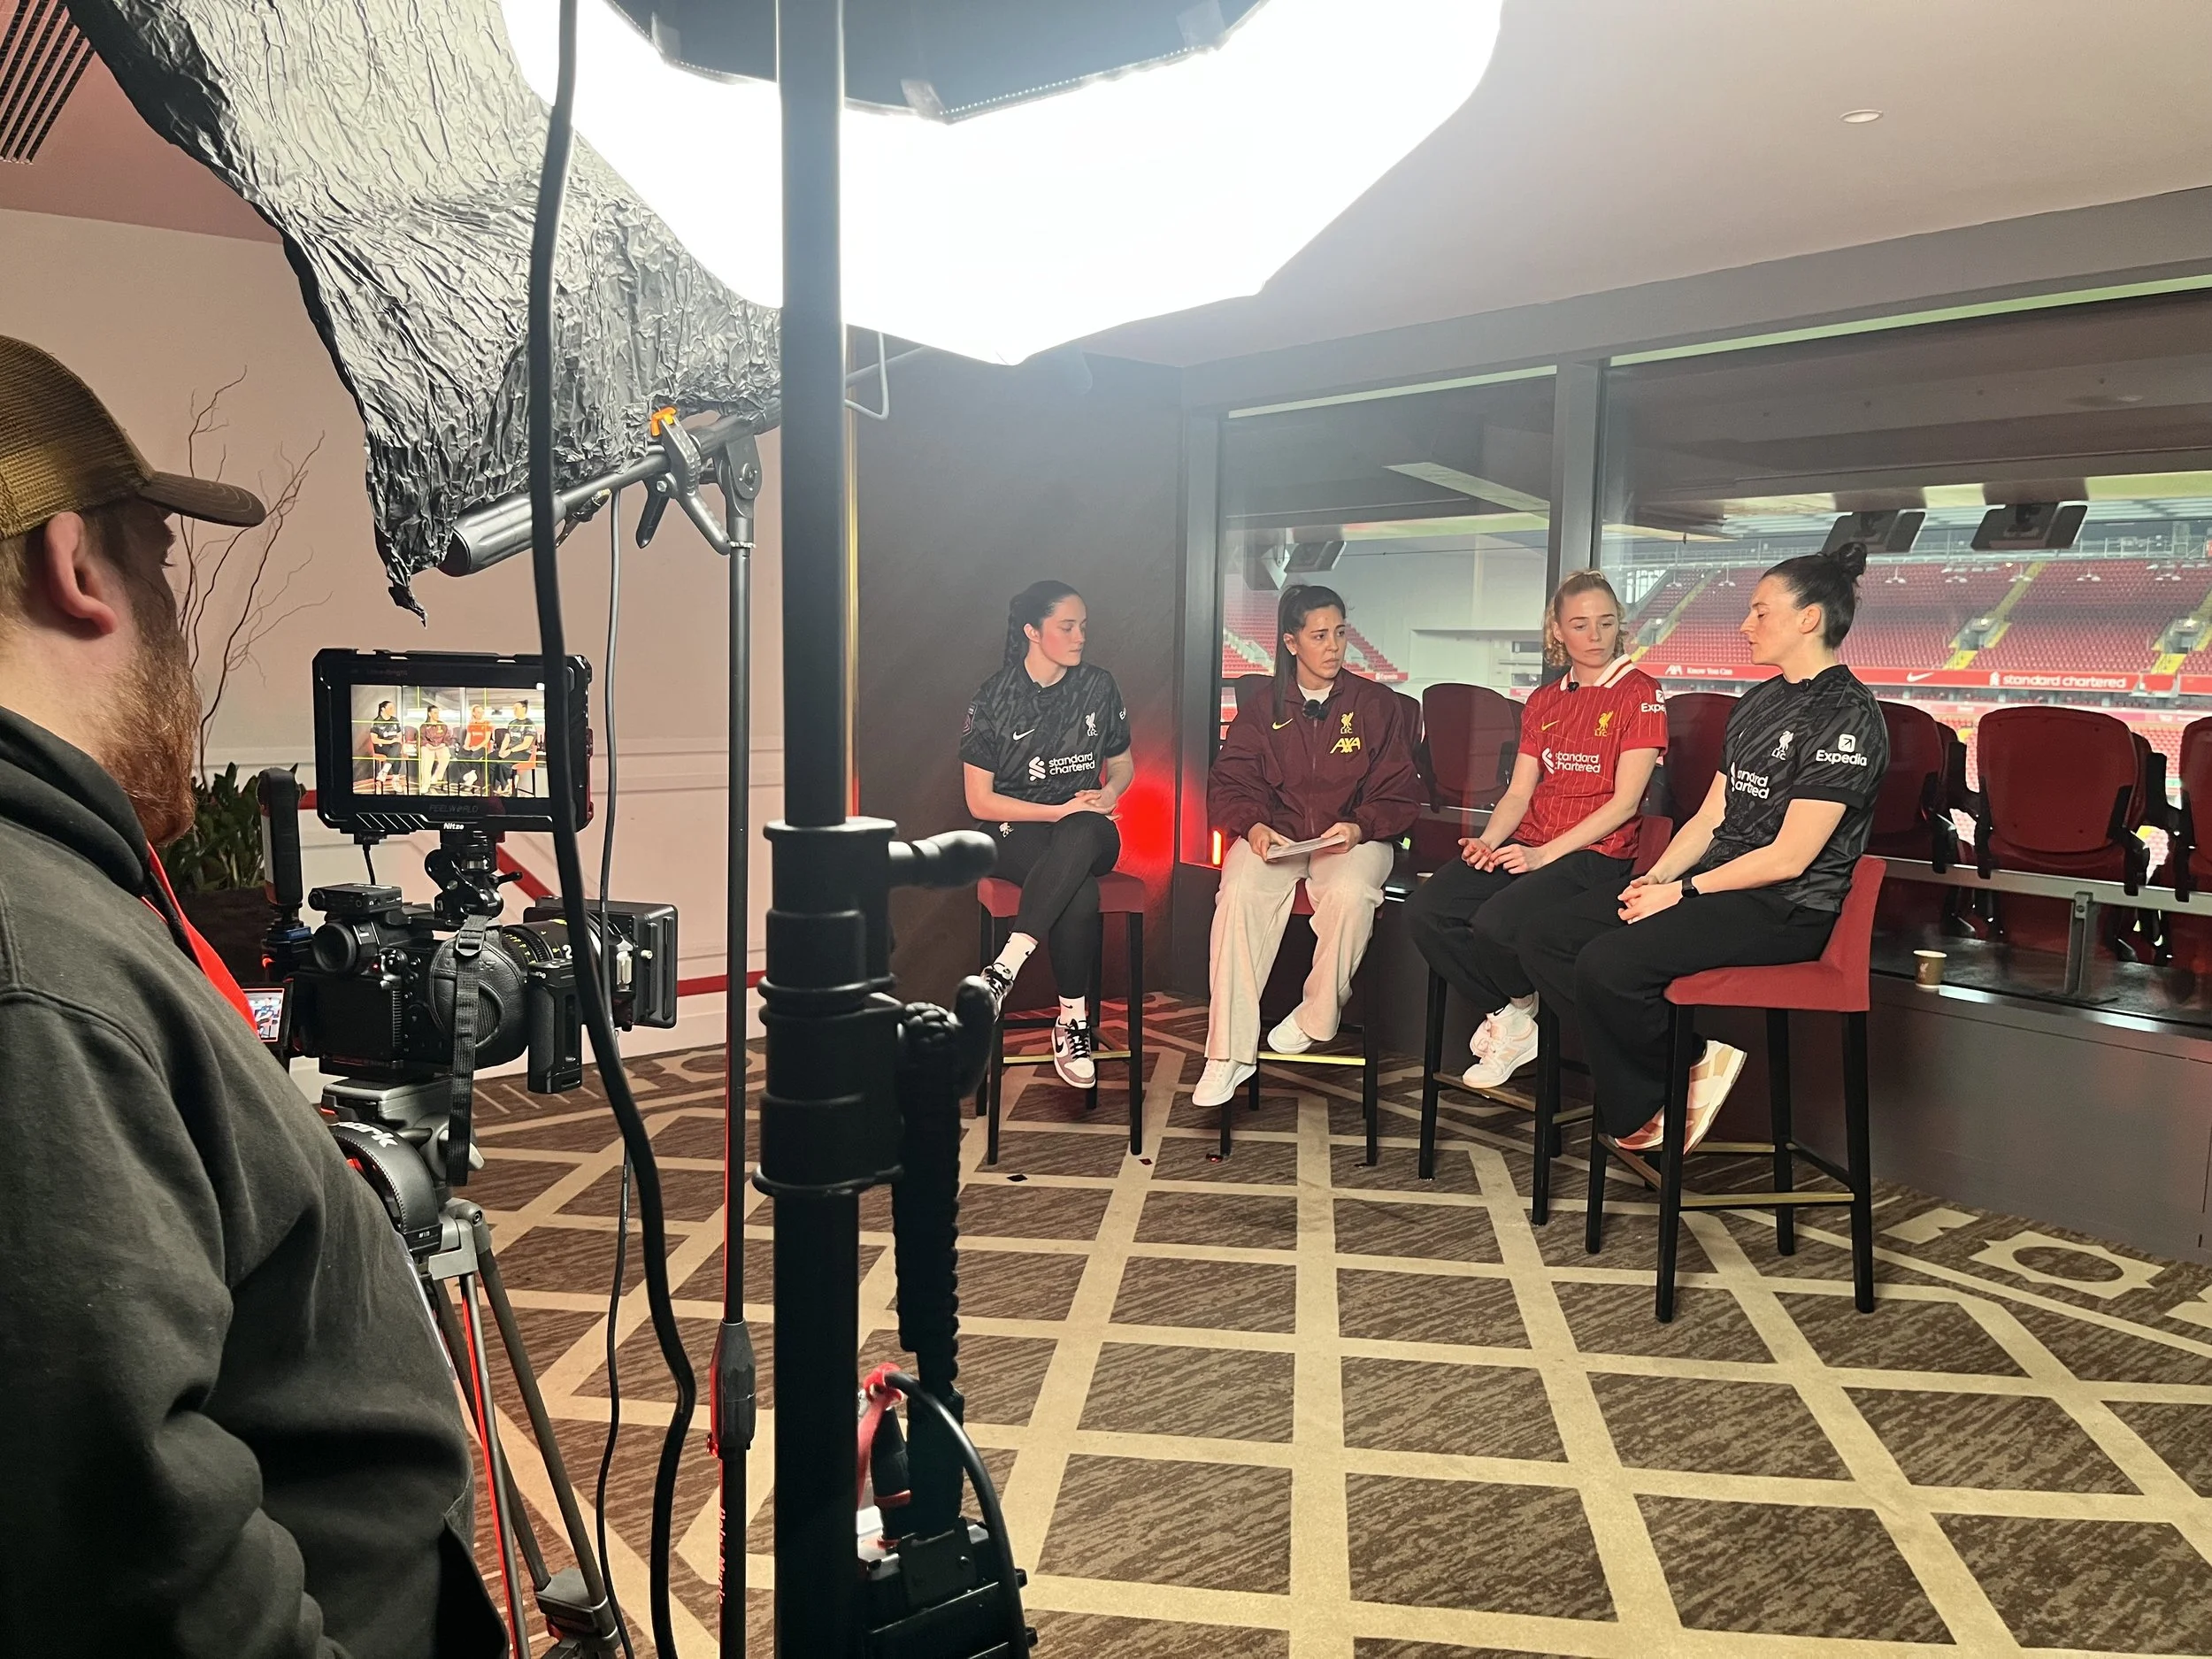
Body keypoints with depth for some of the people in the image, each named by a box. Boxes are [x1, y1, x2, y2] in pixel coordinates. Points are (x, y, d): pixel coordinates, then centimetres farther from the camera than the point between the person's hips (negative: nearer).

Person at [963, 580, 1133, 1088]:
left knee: (1083, 835, -38)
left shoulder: (1099, 688, 7)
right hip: (1014, 833, -3)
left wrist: (1109, 792, -4)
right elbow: (980, 802, -5)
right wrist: (1061, 811, -14)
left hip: (1087, 833, 3)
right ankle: (1074, 1020, -28)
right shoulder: (994, 699, -3)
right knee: (1080, 892, -37)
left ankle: (1005, 969, -38)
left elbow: (1122, 764, 20)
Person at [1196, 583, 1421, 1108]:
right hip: (1274, 836, 1)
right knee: (1239, 894, -31)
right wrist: (1253, 826, -14)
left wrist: (1359, 828, -15)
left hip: (1353, 837, -1)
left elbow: (1400, 795, 4)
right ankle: (1229, 1053, -27)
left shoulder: (1376, 704, 8)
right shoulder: (1263, 710, 12)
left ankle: (1319, 1016, -12)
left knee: (1350, 893, -36)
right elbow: (1227, 785, 7)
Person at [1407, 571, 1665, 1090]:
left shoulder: (1639, 693, -1)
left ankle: (1523, 1008, 3)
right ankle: (1507, 1017, -1)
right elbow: (1519, 793, 14)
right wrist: (1487, 842, -8)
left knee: (1494, 925, -32)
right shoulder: (1543, 702, 19)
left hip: (1597, 854, -6)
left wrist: (1543, 854, -16)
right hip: (1528, 846, 6)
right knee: (1426, 910, -19)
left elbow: (1625, 801, -8)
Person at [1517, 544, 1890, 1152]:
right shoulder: (1757, 702, 18)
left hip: (1787, 908, -9)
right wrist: (1655, 879, -1)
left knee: (1607, 964, -31)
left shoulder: (1846, 715, -11)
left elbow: (1791, 856, -17)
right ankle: (1641, 1098, -7)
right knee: (1544, 938, -7)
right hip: (1715, 886, 9)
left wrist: (1683, 890, -13)